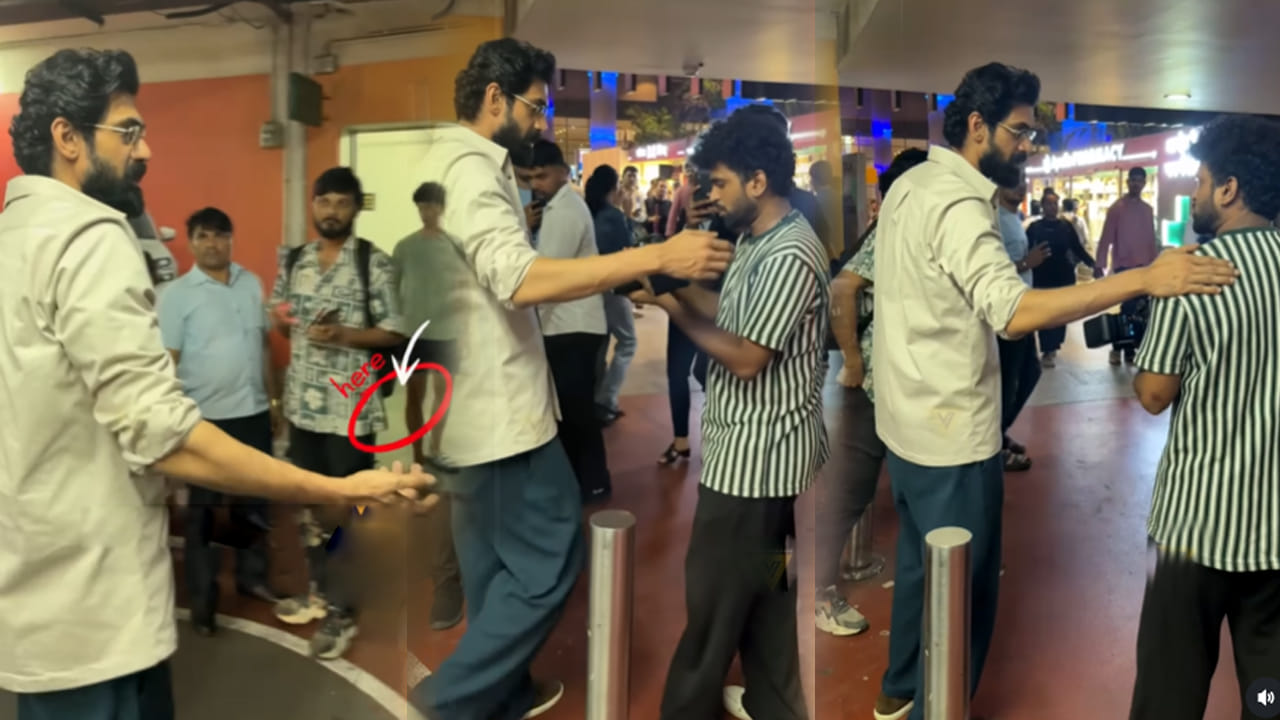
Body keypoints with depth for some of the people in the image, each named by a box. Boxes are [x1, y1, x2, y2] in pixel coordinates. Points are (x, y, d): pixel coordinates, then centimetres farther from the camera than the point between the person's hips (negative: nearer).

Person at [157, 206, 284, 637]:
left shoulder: (252, 284, 7)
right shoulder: (178, 295, -7)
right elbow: (167, 362, -9)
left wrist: (274, 399, 13)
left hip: (253, 412, 4)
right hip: (205, 417, -4)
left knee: (254, 501, 15)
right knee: (202, 510, 6)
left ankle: (252, 575, 32)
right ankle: (202, 600, 15)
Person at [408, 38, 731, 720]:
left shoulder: (444, 162, 15)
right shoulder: (471, 168, -18)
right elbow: (521, 280, -33)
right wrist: (658, 256, -33)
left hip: (467, 407, 10)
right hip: (497, 409, -10)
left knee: (494, 562, 19)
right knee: (549, 560, 1)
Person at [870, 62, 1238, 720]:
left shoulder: (911, 184, 8)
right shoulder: (956, 203, -22)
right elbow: (1013, 312, -35)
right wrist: (1143, 279, -36)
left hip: (906, 420, 10)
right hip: (951, 433, -10)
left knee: (919, 564, 23)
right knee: (963, 589, 6)